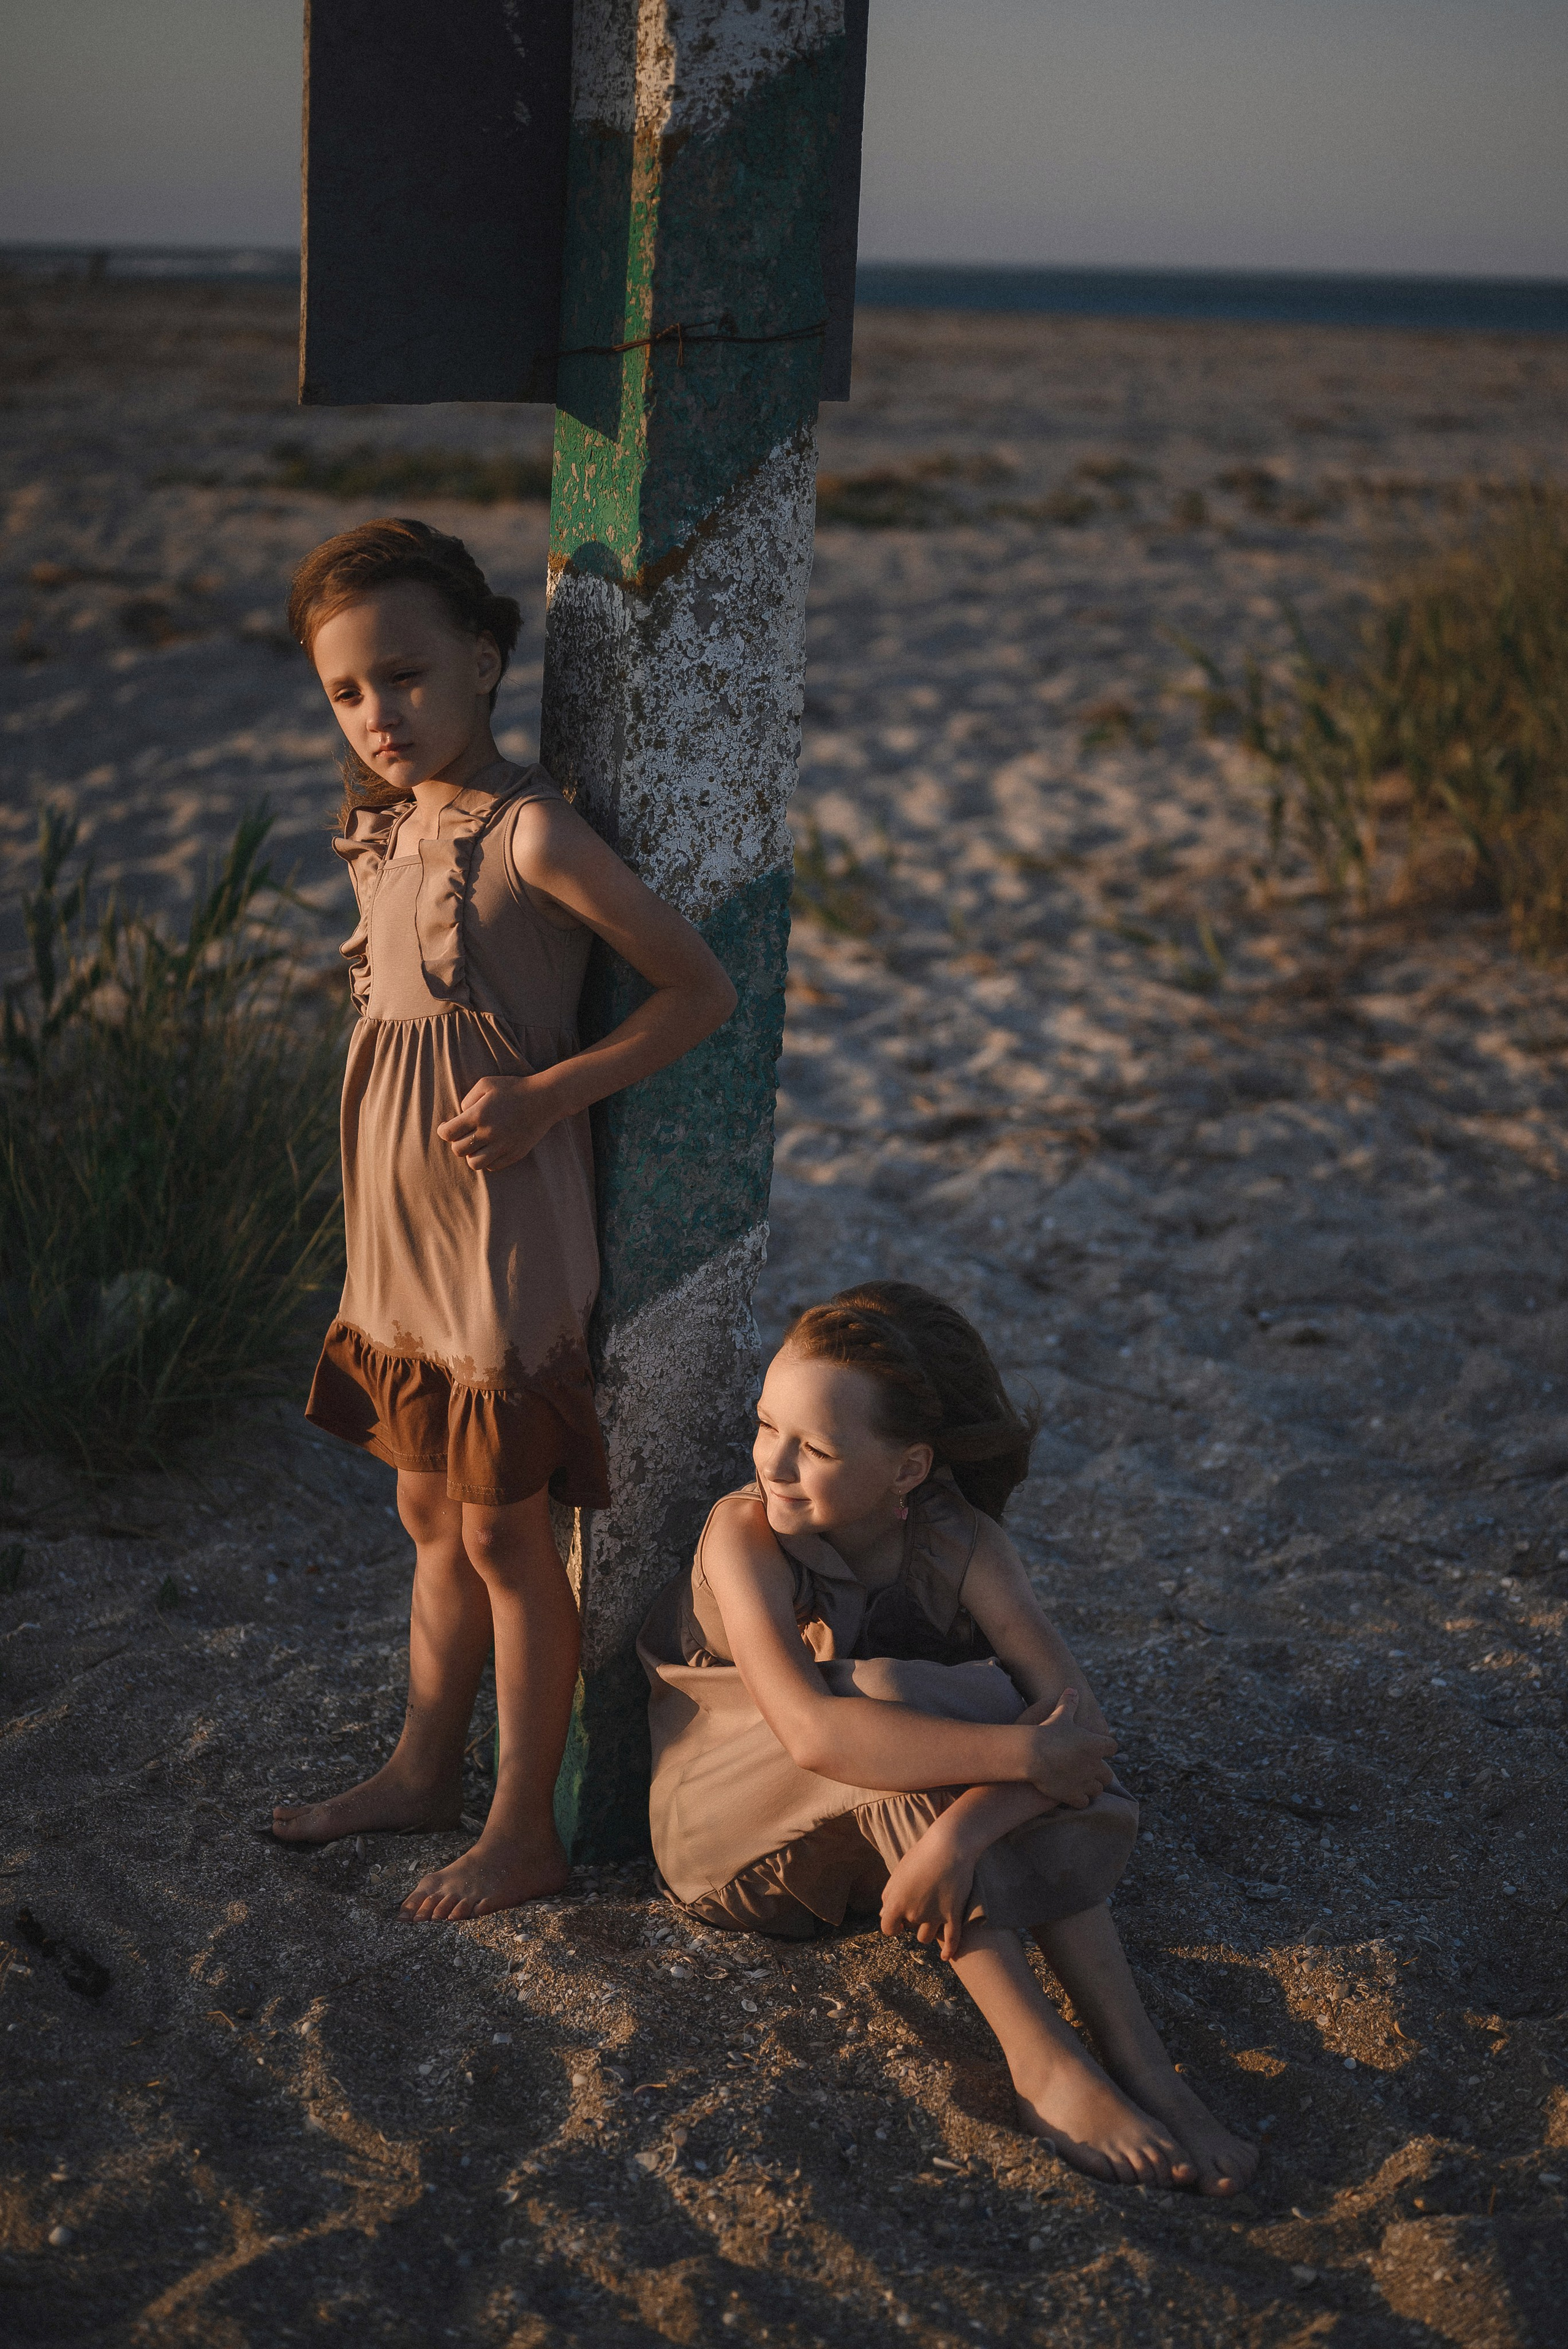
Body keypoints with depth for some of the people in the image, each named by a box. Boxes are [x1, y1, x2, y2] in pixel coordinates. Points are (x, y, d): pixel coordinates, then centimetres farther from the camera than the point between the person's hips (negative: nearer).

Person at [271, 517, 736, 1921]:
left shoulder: (531, 831, -18)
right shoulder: (388, 829, 6)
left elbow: (703, 990, -15)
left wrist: (543, 1095, -20)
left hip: (504, 1232, -7)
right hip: (403, 1227, 8)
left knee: (505, 1536, 5)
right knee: (433, 1517, 20)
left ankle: (524, 1832, 20)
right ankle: (427, 1767, 38)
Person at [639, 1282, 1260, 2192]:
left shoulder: (962, 1544, -14)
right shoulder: (744, 1537, -24)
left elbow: (1079, 1720, -25)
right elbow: (813, 1731, -39)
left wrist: (962, 1827, -43)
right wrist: (1024, 1753, -41)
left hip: (881, 1839, 4)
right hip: (738, 1835, -4)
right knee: (885, 1701, -33)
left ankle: (1136, 2052, -31)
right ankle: (1043, 2060, -36)